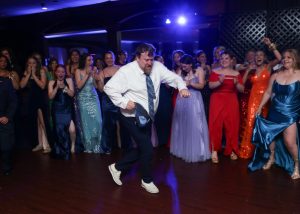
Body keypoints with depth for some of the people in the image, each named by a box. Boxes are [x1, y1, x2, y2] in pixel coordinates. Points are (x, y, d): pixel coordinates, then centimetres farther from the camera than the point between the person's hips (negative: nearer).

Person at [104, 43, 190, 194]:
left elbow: (173, 77, 0)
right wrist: (123, 102, -26)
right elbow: (109, 87, -16)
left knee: (142, 148, 16)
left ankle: (117, 167, 37)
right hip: (133, 118, -7)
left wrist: (182, 87, -21)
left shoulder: (157, 67, -4)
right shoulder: (126, 71, -18)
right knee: (147, 149, -4)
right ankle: (147, 181, 23)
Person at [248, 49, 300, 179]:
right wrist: (260, 107, 9)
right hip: (275, 112, 4)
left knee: (289, 142, -12)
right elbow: (268, 93, 11)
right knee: (270, 136, 11)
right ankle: (271, 158, 37)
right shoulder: (275, 76, 6)